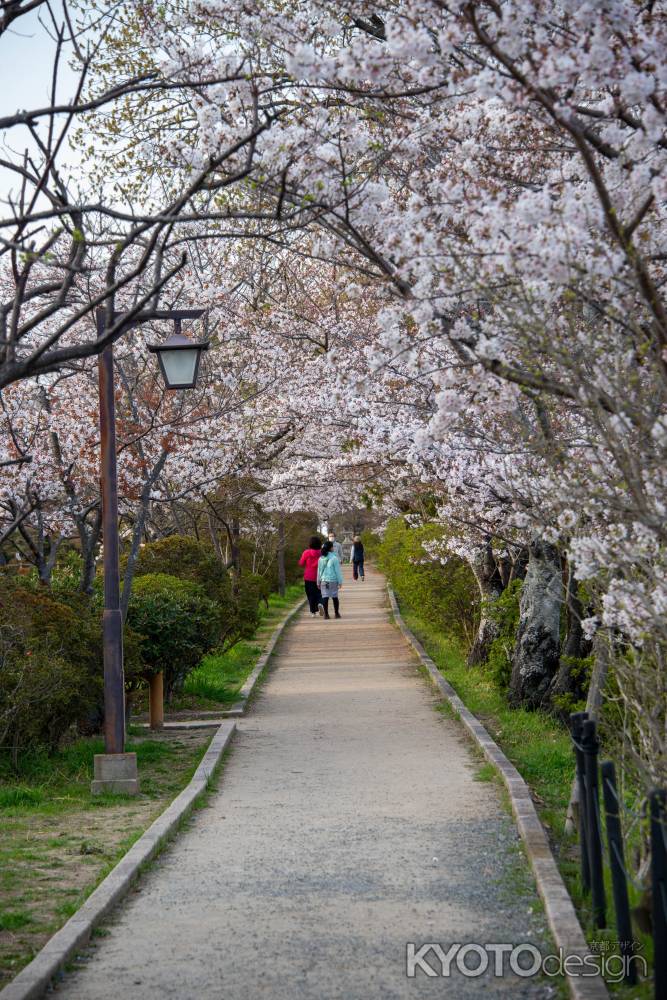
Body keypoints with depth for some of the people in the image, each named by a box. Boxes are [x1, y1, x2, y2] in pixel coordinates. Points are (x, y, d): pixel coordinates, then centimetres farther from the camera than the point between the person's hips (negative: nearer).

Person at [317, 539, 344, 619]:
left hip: (323, 580, 3)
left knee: (325, 597, 3)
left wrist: (318, 582, 17)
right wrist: (340, 582, -3)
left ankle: (326, 614, 1)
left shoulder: (321, 558, 2)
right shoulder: (334, 558, -10)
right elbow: (338, 571, -9)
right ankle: (337, 613, 14)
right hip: (333, 580, -3)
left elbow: (319, 571, 8)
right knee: (335, 597, 9)